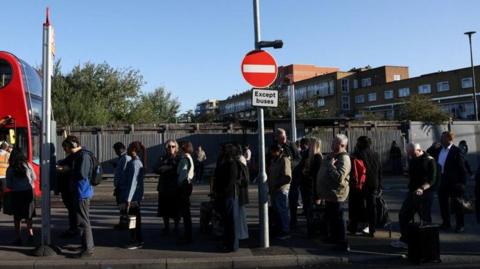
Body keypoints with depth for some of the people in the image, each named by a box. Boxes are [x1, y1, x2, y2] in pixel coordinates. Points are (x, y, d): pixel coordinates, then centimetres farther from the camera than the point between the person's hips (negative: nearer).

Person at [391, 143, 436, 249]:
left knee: (425, 218, -1)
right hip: (412, 192, 7)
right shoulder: (412, 160, 12)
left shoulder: (429, 160, -9)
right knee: (403, 215, 6)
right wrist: (410, 187, 11)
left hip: (425, 194, -7)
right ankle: (404, 240, 15)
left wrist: (422, 188, -33)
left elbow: (432, 179, -18)